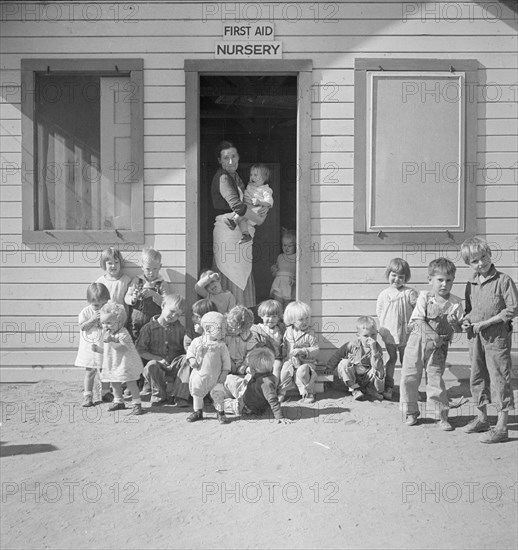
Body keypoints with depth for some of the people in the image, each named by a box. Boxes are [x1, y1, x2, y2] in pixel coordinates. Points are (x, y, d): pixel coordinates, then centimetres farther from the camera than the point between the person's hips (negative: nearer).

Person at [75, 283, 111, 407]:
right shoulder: (86, 312, -5)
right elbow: (82, 326, -11)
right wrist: (92, 319, -21)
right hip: (89, 347, -1)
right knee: (89, 372, 4)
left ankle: (105, 393, 26)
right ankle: (87, 396, 11)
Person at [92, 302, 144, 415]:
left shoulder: (123, 334, -20)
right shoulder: (106, 334, 8)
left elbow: (123, 348, -34)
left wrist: (111, 341, -39)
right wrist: (98, 349, 3)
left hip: (126, 364, -8)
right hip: (113, 365, 8)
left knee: (130, 383, -7)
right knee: (114, 383, 16)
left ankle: (137, 404, 2)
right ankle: (118, 401, 34)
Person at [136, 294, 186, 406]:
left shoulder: (179, 328, 10)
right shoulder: (149, 327, -1)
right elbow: (141, 351, -2)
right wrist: (158, 359, -13)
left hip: (175, 366, 2)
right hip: (157, 363, -2)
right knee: (152, 365, -36)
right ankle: (159, 395, -12)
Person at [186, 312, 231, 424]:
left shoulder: (221, 345, -5)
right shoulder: (197, 342, -6)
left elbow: (226, 359, -1)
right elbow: (190, 351, 6)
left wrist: (224, 372, -7)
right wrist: (192, 360, -12)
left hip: (215, 377, -1)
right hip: (199, 374, 1)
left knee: (218, 395, -2)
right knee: (197, 394, 13)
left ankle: (221, 413, 16)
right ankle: (198, 412, 31)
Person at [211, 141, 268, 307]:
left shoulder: (234, 176, 13)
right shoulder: (223, 178, -16)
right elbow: (237, 206, -27)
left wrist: (264, 207, -2)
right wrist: (259, 219, -14)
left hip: (239, 230, 9)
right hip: (228, 229, -9)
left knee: (241, 277, 13)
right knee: (233, 275, -5)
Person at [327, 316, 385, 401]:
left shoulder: (377, 348, -14)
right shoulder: (352, 345, -14)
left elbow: (377, 366, -31)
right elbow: (338, 355, 0)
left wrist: (373, 349, -37)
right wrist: (329, 367, 4)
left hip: (367, 378, 0)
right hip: (351, 376, 1)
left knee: (379, 371, -30)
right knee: (344, 363, -29)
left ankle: (370, 389, -3)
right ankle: (354, 388, -18)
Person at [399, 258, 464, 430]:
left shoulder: (456, 303, -2)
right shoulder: (424, 297, -4)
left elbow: (460, 328, -1)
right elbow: (416, 322, -9)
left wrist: (455, 323, -24)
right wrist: (432, 335, -20)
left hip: (438, 348, -1)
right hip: (417, 343, 1)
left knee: (435, 379, -2)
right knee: (409, 378, 4)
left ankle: (442, 416, 13)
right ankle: (410, 412, 22)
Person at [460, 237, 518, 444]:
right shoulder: (471, 285, 9)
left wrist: (485, 323, -16)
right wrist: (466, 320, -1)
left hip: (497, 336, -6)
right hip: (475, 337, 7)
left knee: (499, 378, -4)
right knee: (477, 377, 14)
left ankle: (501, 427, 2)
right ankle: (482, 418, 30)